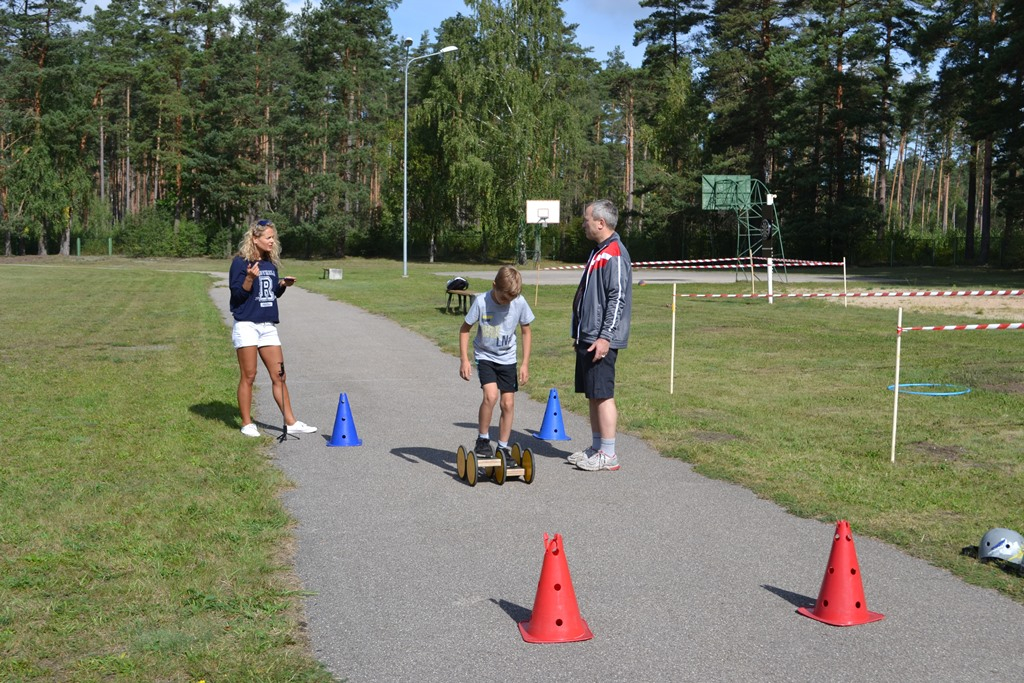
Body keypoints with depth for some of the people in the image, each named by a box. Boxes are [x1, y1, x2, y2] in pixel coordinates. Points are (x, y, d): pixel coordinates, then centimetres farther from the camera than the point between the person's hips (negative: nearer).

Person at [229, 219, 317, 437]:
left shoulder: (271, 264, 12)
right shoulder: (240, 262, -7)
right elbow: (237, 294, -10)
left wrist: (283, 285, 1)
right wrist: (250, 278, -25)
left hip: (268, 326, 6)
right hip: (247, 325, -6)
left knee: (279, 376, 5)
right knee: (248, 376, -1)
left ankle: (290, 422, 8)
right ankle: (247, 423, 9)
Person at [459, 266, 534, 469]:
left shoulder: (520, 303, -15)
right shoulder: (481, 302, -21)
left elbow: (526, 331, 0)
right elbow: (465, 329, -7)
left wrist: (525, 364, -3)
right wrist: (464, 360, -12)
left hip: (507, 359, 2)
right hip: (484, 356, -2)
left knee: (508, 403, 1)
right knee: (491, 395, -22)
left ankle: (503, 448, 15)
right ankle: (483, 440, -3)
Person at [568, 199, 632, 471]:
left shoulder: (614, 254, -15)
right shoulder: (598, 252, 18)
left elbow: (617, 299, -20)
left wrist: (605, 337, -23)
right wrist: (579, 335, 23)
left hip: (601, 340, -10)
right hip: (587, 337, 10)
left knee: (603, 395, -6)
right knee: (593, 395, 14)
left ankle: (608, 455, -1)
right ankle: (596, 447, 23)